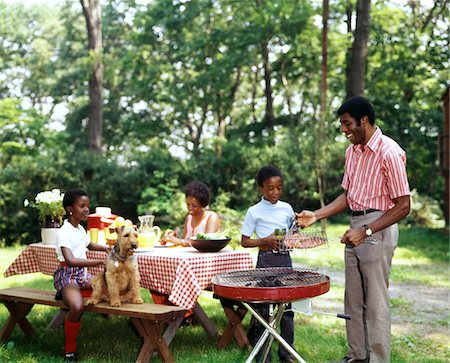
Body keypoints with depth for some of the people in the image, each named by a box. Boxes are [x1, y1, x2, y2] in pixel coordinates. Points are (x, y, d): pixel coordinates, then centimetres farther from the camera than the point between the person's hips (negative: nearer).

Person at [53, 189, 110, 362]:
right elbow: (70, 260, -30)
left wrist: (105, 248, 13)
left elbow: (89, 245, 33)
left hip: (82, 274, 8)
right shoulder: (64, 232, -16)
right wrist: (99, 261, -34)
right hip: (67, 275, -8)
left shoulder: (80, 229, 11)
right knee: (77, 307, -35)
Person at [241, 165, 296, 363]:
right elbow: (244, 241, -2)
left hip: (285, 258, 3)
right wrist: (266, 240, -14)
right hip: (265, 259, -3)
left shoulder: (286, 208, 8)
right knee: (262, 305, 1)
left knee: (286, 305, 7)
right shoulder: (254, 211, -3)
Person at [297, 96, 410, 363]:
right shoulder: (352, 152, 10)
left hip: (378, 229, -8)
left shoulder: (389, 152, -16)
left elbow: (403, 206, -16)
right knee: (353, 300, 13)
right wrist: (317, 215, 4)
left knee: (376, 301, -3)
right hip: (356, 229, 8)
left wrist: (366, 231, -21)